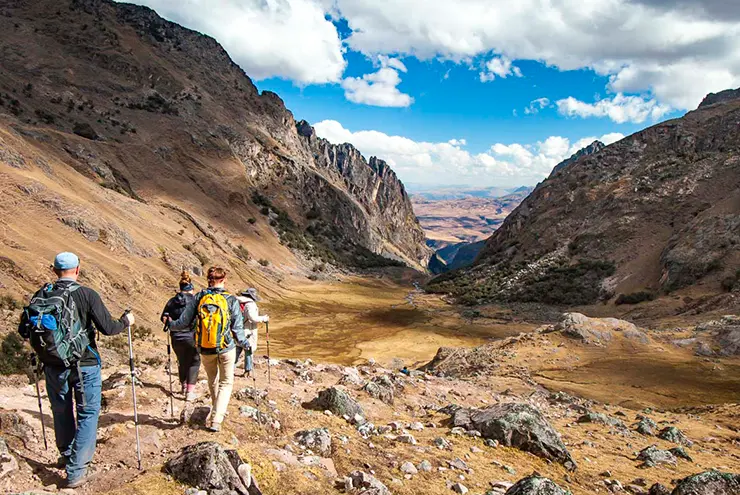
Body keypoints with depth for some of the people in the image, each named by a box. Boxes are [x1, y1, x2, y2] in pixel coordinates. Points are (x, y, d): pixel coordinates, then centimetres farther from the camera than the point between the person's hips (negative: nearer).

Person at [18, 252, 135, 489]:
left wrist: (42, 333, 25)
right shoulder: (86, 294, -12)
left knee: (62, 412, 22)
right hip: (85, 366, -4)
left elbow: (24, 330, 3)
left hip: (53, 366, 4)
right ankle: (76, 471, 2)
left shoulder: (41, 295, -2)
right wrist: (125, 321, 5)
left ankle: (66, 455, 43)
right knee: (88, 414, 7)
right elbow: (108, 328, -14)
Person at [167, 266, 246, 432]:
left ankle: (217, 411, 41)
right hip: (227, 348, -2)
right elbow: (237, 328, -6)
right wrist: (245, 342, 12)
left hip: (205, 349, 3)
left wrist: (170, 324, 21)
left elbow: (184, 322, 0)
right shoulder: (231, 300, -10)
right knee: (226, 383, 10)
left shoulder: (198, 298, -6)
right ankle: (216, 420, -2)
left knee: (213, 380, 24)